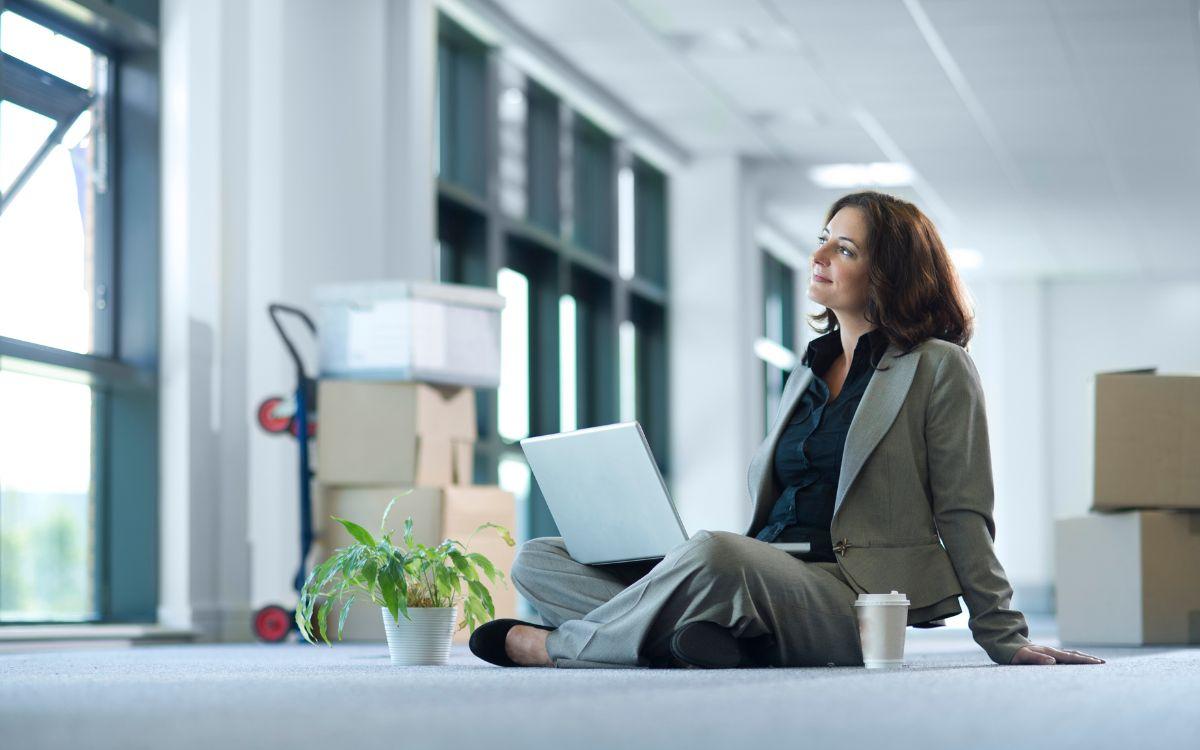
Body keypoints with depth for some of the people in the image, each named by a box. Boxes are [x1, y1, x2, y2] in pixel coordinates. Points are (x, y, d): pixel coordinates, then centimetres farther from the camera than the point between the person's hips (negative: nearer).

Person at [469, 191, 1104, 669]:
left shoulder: (938, 369, 4)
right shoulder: (805, 374, 25)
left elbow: (962, 517, 2)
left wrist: (1005, 640, -3)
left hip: (853, 599, -7)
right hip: (765, 572, 8)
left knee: (712, 555, -40)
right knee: (538, 561, -7)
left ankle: (558, 645, -18)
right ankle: (716, 641, -28)